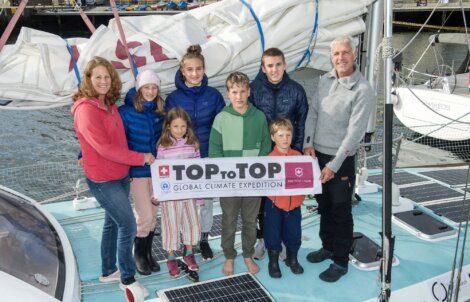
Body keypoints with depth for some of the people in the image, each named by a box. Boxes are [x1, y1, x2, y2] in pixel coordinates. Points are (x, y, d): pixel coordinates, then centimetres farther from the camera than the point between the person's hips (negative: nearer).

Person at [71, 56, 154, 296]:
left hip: (121, 174, 8)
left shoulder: (109, 102, 5)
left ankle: (108, 271, 36)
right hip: (103, 180, -8)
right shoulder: (86, 109, -21)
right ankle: (127, 278, 15)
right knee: (128, 225, -4)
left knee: (113, 222, 19)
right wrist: (140, 158, -18)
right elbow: (104, 148, -24)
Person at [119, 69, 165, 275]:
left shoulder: (160, 112, 3)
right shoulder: (126, 112, -12)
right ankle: (138, 254, 20)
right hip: (137, 171, -5)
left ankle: (148, 253, 31)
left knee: (152, 215, 13)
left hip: (156, 169, 5)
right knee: (145, 216, -5)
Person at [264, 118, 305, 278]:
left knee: (294, 233, 16)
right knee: (273, 234, 9)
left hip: (294, 203, 3)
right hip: (275, 204, -3)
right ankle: (273, 262, 29)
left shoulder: (298, 156, 0)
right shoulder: (270, 158, -10)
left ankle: (292, 258, 39)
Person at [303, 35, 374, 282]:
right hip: (317, 155, 6)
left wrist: (334, 165, -19)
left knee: (340, 212, 5)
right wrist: (308, 144, -3)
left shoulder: (362, 89, -15)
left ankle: (340, 262, 20)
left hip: (341, 160, -6)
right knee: (324, 206, 20)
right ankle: (328, 247, 39)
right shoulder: (325, 80, 4)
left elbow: (355, 132, -18)